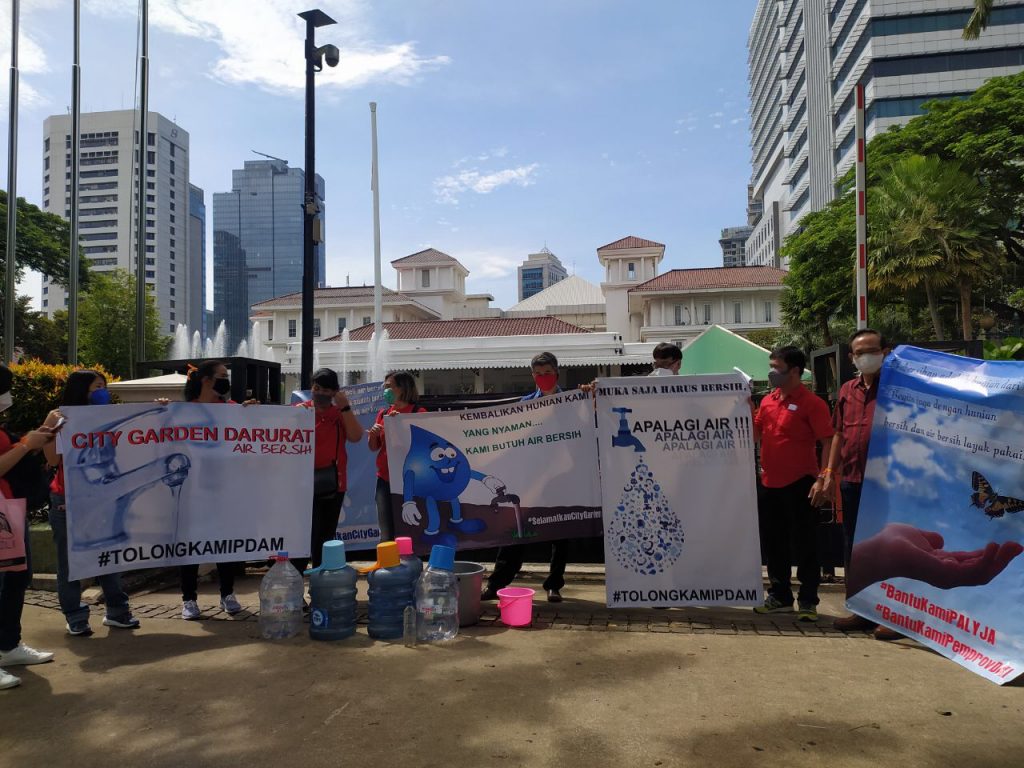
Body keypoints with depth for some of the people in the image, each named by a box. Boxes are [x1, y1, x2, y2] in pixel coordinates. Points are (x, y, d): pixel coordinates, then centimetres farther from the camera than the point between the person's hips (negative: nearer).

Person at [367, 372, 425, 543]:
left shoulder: (418, 413, -4)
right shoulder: (383, 413, 10)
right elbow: (374, 447, 16)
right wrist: (372, 435, -5)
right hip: (385, 479, 5)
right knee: (387, 535, 6)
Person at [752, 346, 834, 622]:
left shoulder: (811, 402, -10)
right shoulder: (767, 401, 10)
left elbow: (828, 443, -12)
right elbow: (754, 435, 13)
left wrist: (821, 480, -19)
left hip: (799, 484, -7)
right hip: (770, 484, 7)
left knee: (805, 544, 3)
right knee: (773, 542, 14)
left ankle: (808, 601, 14)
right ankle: (780, 596, 27)